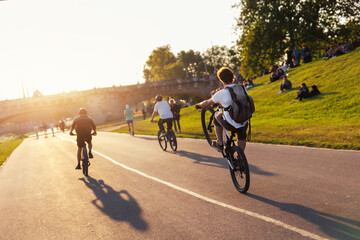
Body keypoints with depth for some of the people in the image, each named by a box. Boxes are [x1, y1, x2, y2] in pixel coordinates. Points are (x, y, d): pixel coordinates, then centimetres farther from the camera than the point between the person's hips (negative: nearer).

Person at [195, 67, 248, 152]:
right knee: (242, 137, 37)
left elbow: (207, 103, 6)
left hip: (231, 125, -5)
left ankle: (220, 144, 30)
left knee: (217, 115, 26)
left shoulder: (221, 93, -11)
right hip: (244, 124, 5)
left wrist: (199, 105, 28)